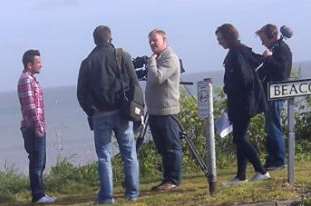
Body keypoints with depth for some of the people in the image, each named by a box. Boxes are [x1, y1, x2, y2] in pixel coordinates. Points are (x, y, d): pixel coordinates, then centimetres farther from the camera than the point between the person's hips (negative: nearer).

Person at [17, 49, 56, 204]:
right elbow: (30, 106, -20)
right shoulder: (26, 80, -14)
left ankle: (39, 193, 18)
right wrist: (37, 126, -21)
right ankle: (38, 195, -3)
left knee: (39, 162, 13)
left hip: (37, 128, 10)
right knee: (37, 162, -6)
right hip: (33, 128, -10)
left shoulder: (30, 79, 18)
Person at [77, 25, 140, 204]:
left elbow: (81, 94, 1)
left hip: (100, 114, 0)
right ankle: (133, 192, 11)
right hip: (122, 113, 0)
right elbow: (135, 84, -2)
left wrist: (91, 112, 11)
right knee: (129, 154, 9)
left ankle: (107, 195, 2)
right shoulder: (122, 56, 0)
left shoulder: (87, 62, 1)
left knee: (104, 157, 5)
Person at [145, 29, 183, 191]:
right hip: (154, 111, 9)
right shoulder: (156, 59, 18)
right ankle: (167, 179, 17)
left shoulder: (170, 58, -10)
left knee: (172, 147, -4)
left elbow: (157, 78, -22)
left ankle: (173, 180, -2)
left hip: (167, 111, -9)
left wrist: (152, 60, -14)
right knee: (163, 148, 12)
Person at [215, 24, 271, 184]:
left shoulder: (236, 54, -17)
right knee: (240, 138, 11)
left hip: (242, 103, -10)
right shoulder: (243, 50, 12)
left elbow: (244, 78, -23)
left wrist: (228, 89, -9)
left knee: (239, 138, -7)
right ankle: (241, 176, 14)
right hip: (242, 103, 10)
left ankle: (261, 171, -4)